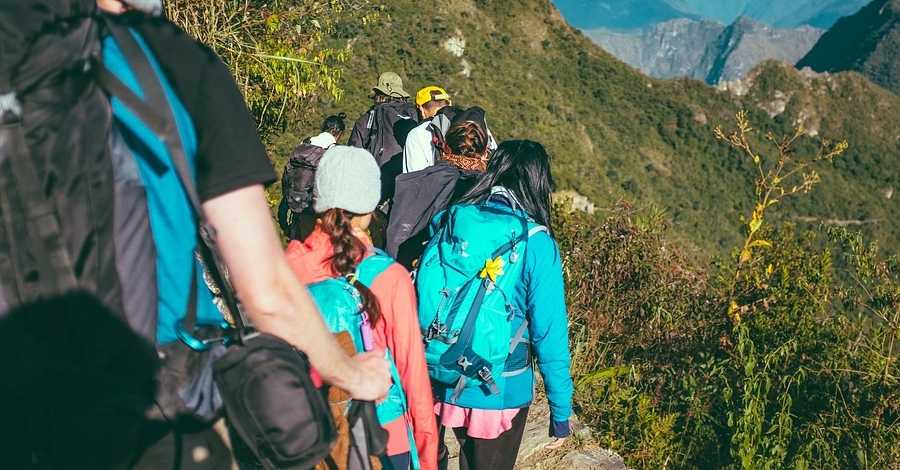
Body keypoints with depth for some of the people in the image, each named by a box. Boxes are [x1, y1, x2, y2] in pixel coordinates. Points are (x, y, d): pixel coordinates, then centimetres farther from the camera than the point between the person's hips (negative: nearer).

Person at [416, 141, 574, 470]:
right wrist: (561, 411, -4)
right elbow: (549, 334, -14)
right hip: (498, 393, -4)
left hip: (437, 384, 4)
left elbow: (421, 296, 2)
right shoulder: (535, 243, -16)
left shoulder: (449, 222, -4)